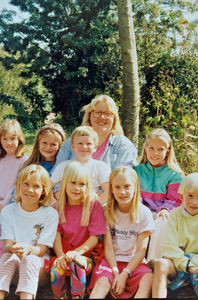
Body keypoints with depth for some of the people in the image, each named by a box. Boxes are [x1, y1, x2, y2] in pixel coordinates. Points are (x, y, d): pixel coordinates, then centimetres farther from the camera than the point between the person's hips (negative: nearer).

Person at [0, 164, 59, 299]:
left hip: (39, 266, -1)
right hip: (13, 270, 2)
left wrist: (28, 249, -34)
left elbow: (41, 250, -9)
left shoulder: (51, 214, -5)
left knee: (30, 259, -33)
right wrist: (12, 247, -32)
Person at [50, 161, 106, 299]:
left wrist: (76, 252, -21)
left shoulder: (94, 205, -2)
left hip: (85, 254, -2)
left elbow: (94, 238, -6)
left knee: (76, 262, -35)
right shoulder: (60, 206, 8)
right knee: (55, 272, -28)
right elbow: (57, 234, 1)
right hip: (64, 254, 3)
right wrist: (61, 256, -17)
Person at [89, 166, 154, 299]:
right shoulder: (107, 211, 1)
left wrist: (125, 274, -15)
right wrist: (115, 272, -16)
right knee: (102, 282, -31)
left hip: (133, 262, 0)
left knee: (149, 279, -31)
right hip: (111, 260, 0)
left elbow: (141, 250, -5)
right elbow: (108, 246, -3)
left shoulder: (144, 213, -1)